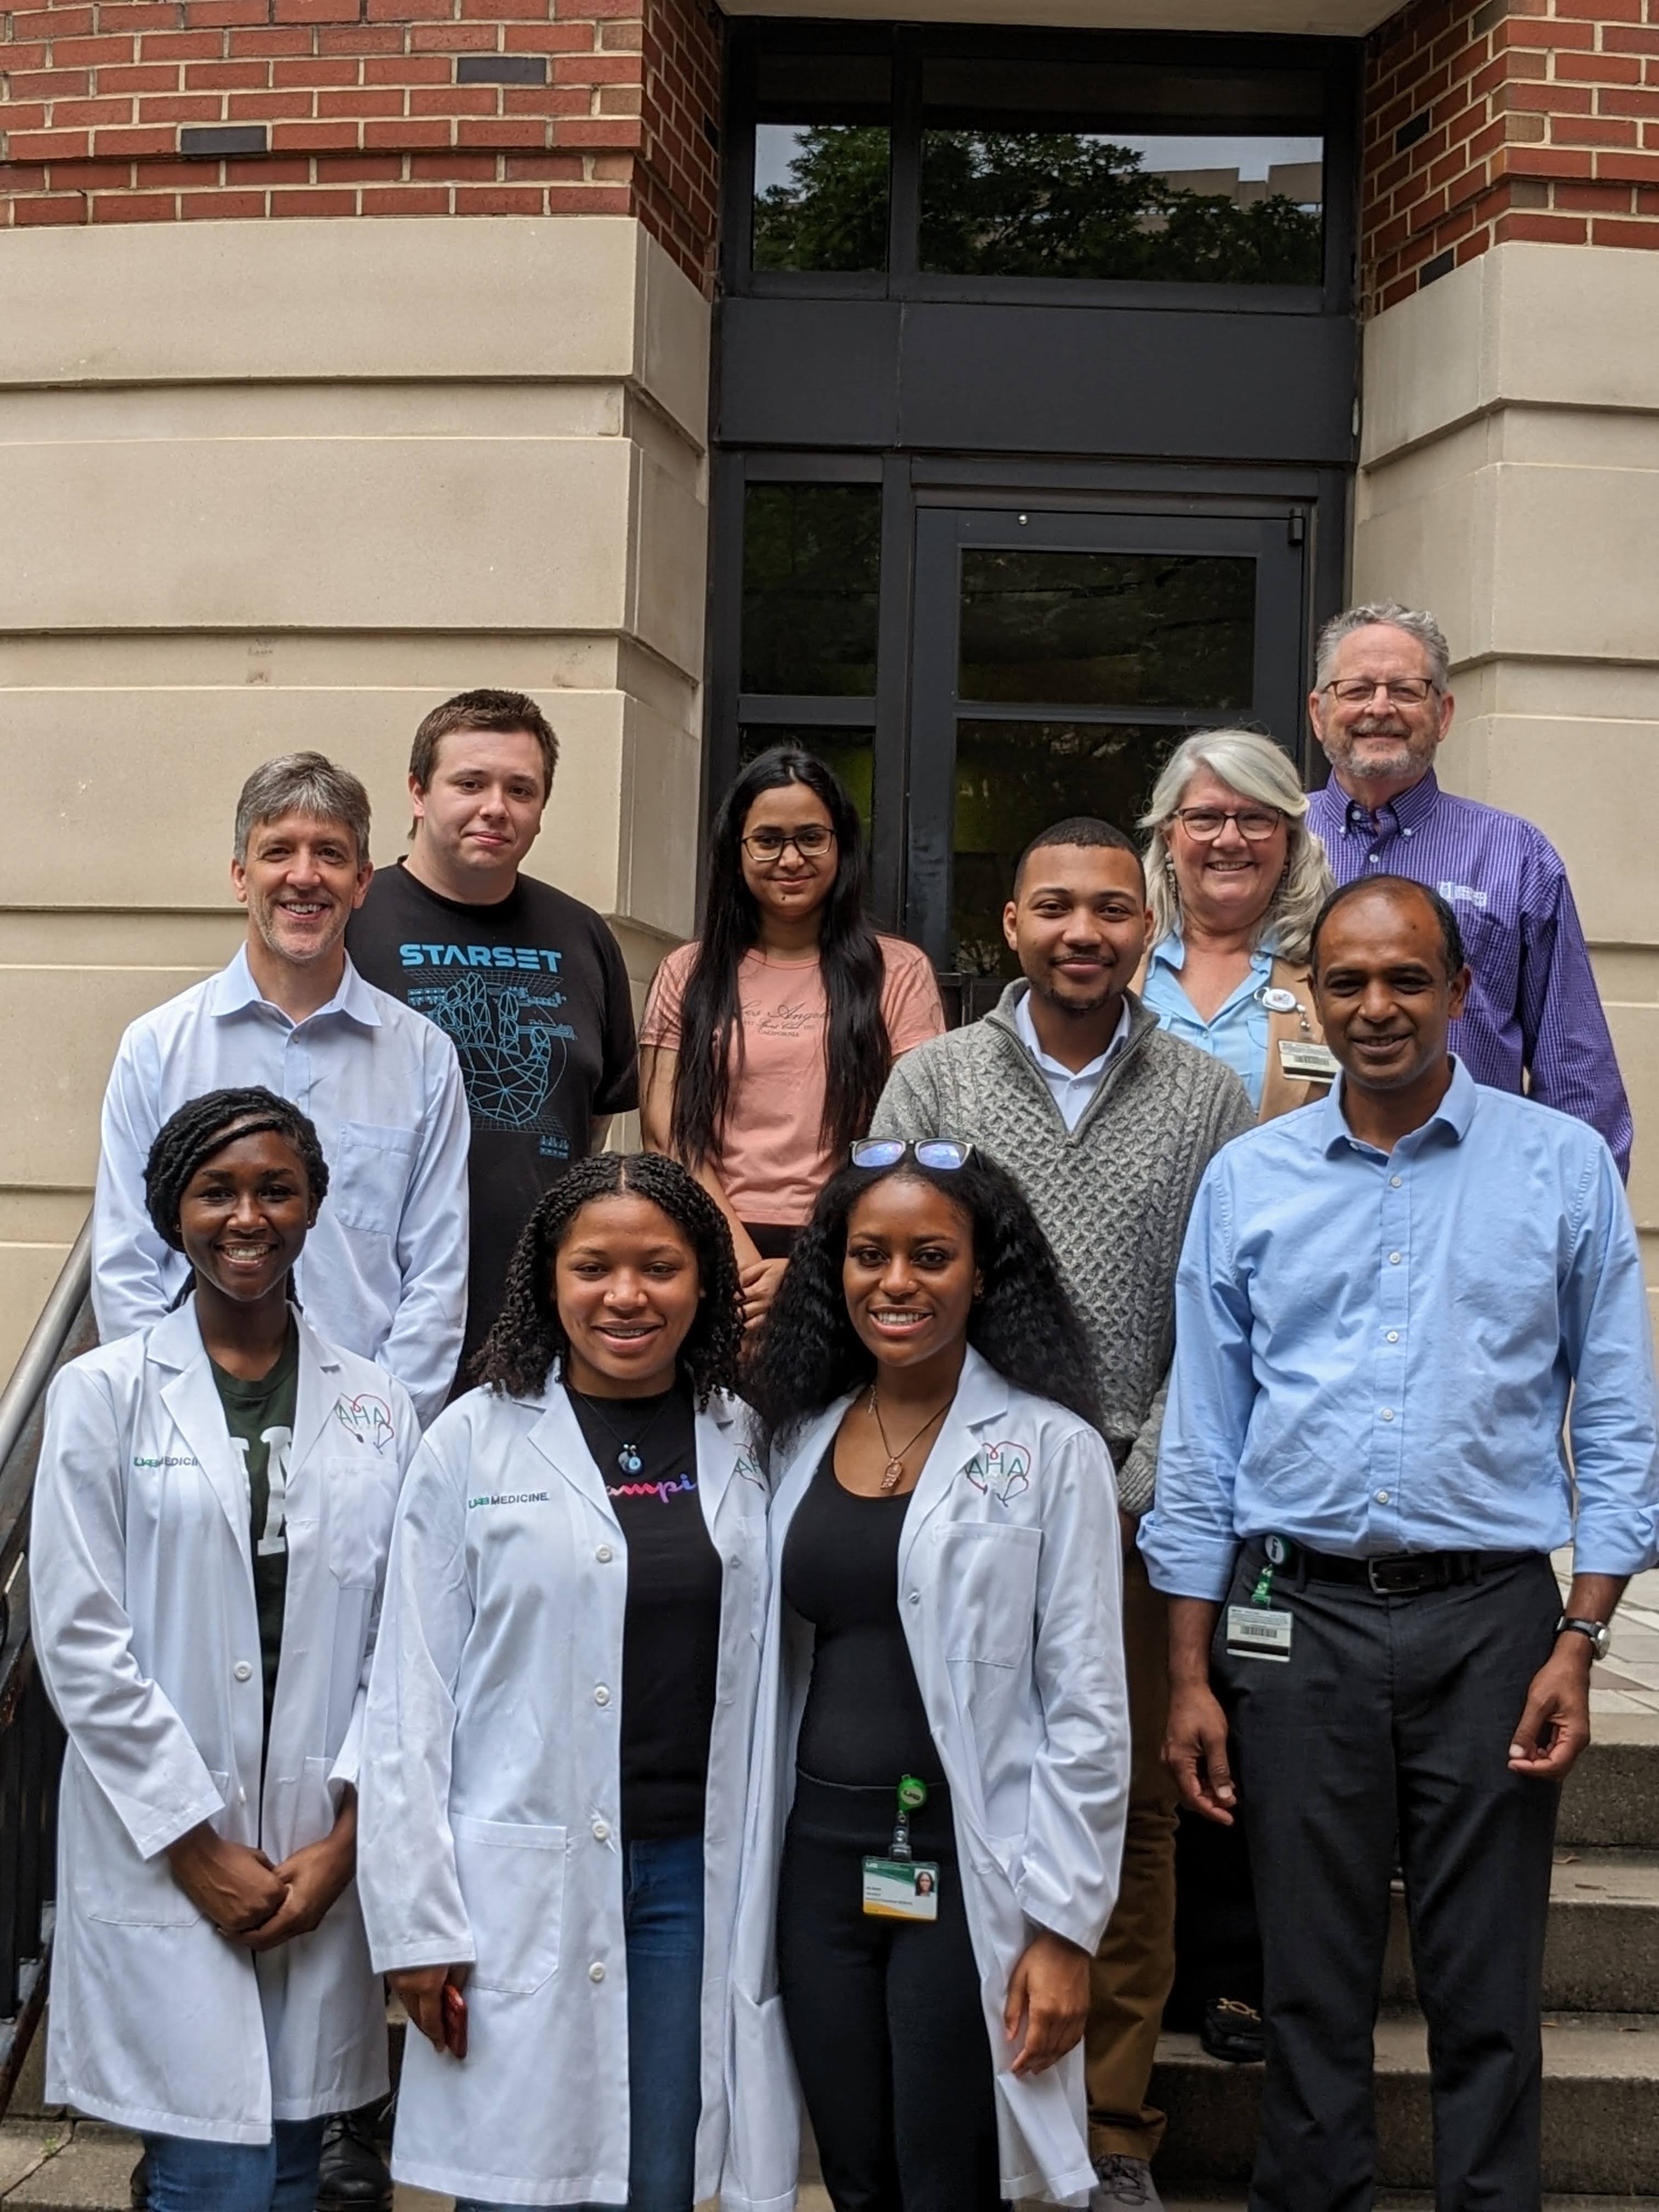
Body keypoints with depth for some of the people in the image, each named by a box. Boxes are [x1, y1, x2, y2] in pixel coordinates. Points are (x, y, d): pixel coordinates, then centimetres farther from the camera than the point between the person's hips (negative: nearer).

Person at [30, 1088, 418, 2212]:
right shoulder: (103, 1394, -2)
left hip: (324, 1856, 3)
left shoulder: (378, 1409, 6)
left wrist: (346, 1836, -5)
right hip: (162, 1854, -3)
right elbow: (80, 1642, -6)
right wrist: (198, 1845, -8)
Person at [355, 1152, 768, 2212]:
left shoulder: (745, 1446, 5)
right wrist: (417, 1922, -5)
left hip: (695, 1875, 2)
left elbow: (766, 1680, 8)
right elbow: (412, 1697, -2)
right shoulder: (476, 1440, -3)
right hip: (522, 1879, -2)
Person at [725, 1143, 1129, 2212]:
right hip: (818, 1865, 5)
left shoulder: (1048, 1447, -7)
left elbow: (1086, 1708, -8)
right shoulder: (801, 1438, 7)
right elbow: (774, 1676, 11)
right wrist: (751, 1887, 10)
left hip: (963, 1871, -4)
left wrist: (1064, 1926, -10)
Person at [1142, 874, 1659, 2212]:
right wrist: (1192, 1673, 5)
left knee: (1487, 1992, 6)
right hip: (1296, 1614, 1)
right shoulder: (1248, 1179, 6)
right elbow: (1201, 1437, 8)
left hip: (1488, 1613, -1)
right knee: (1312, 1983, 10)